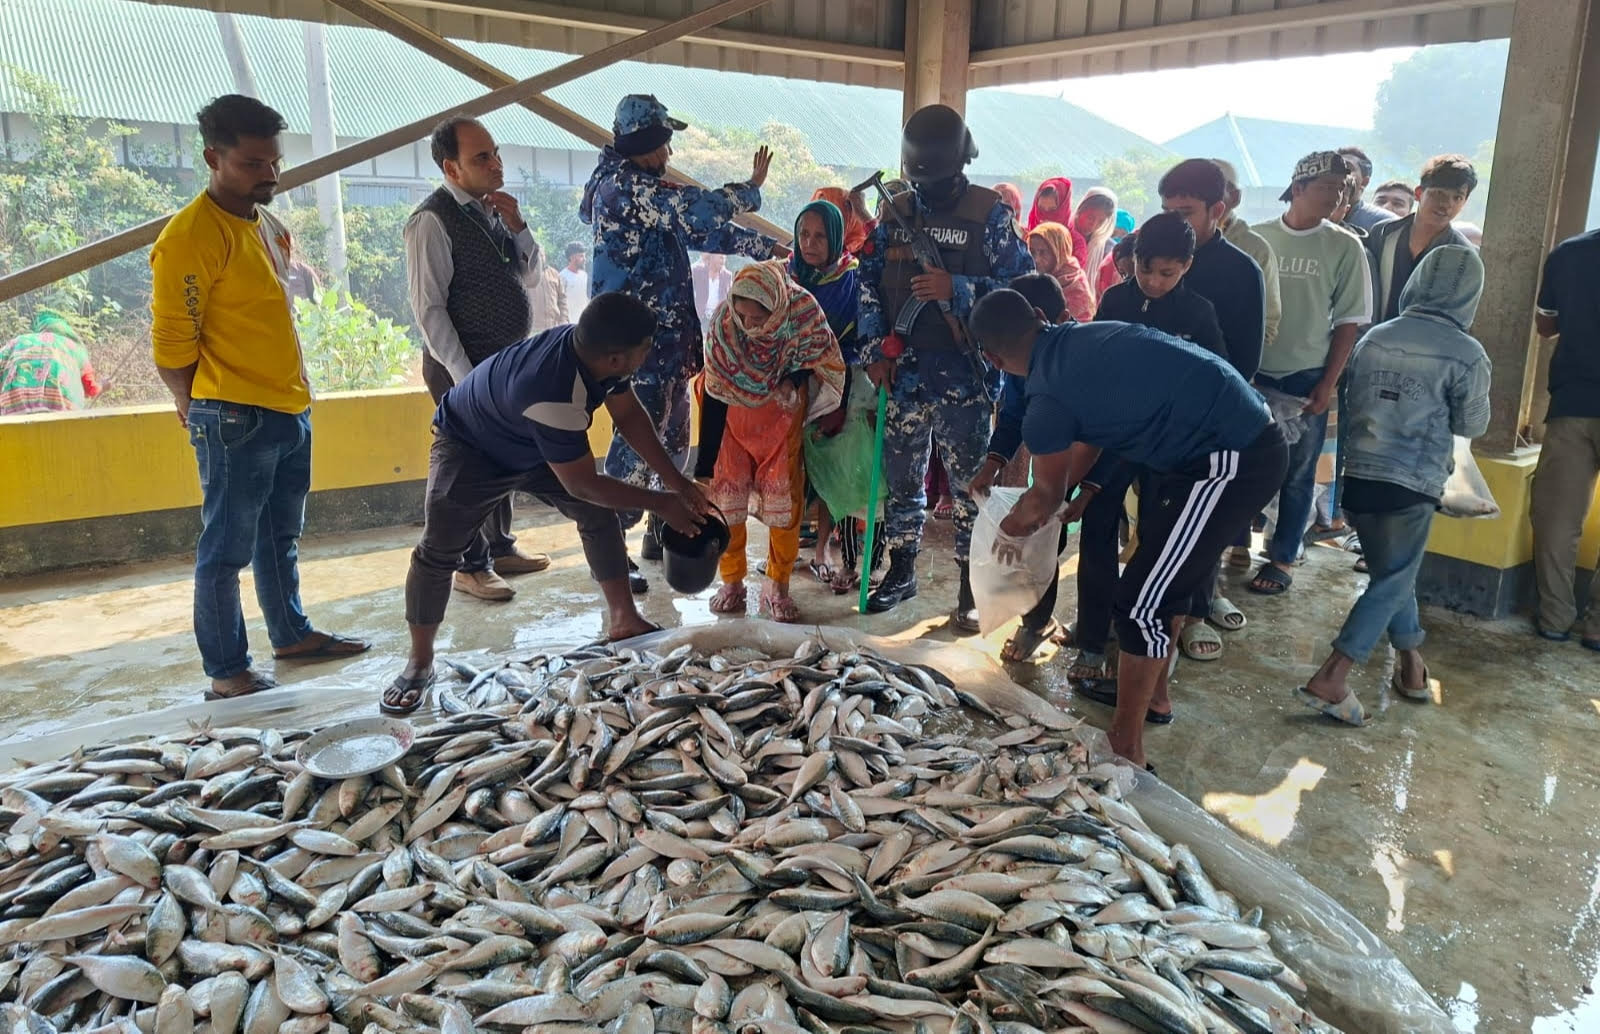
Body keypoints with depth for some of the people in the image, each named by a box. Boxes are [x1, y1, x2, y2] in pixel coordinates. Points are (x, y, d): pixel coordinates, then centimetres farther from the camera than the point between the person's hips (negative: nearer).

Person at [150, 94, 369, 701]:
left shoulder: (268, 224, 14)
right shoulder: (191, 235, -14)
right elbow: (171, 343, -13)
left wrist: (293, 394, 16)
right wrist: (207, 412, -2)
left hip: (291, 411, 9)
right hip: (235, 421, -8)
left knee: (281, 538, 19)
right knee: (227, 548, 0)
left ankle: (291, 634, 33)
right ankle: (226, 673, 9)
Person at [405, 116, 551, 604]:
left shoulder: (494, 209, 9)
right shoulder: (433, 220, -15)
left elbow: (531, 278, 12)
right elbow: (428, 307, -17)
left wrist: (518, 226, -5)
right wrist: (465, 377, -19)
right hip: (463, 366, -8)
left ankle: (500, 548, 32)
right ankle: (471, 566, 13)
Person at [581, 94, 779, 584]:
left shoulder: (626, 185, 17)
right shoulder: (631, 187, -15)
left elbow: (697, 230, 18)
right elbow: (703, 211, -22)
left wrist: (767, 247, 16)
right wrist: (751, 188, -1)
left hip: (663, 332, 10)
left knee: (672, 432, 16)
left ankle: (661, 531, 27)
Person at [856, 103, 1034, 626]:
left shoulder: (990, 215, -2)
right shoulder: (898, 212, 11)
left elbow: (1020, 285, -7)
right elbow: (869, 282, 11)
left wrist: (956, 288, -19)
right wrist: (875, 349, 1)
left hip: (964, 374, -4)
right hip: (904, 371, 4)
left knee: (970, 480, 0)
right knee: (901, 476, 13)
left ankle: (971, 585, 11)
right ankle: (901, 570, 29)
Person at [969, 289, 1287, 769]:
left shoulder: (1046, 401, -15)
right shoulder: (1084, 337, 9)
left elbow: (1047, 498, 5)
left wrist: (1010, 527, 24)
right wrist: (1080, 491, 37)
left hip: (1231, 462, -10)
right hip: (1253, 434, 10)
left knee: (1142, 603, -3)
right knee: (1165, 572, 24)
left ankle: (1126, 749, 8)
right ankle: (1153, 692, 41)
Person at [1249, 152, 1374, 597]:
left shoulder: (1344, 247, 0)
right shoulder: (1256, 237, 0)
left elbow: (1348, 322, 1)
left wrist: (1328, 384, -5)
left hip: (1305, 378, 0)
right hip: (1251, 373, 0)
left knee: (1296, 475, 7)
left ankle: (1282, 559, 19)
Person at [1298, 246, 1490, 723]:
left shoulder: (1374, 337, 4)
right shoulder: (1467, 353, -7)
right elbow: (1472, 424, 4)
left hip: (1358, 477, 5)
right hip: (1411, 486, -5)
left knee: (1391, 574, 21)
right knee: (1391, 583, 4)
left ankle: (1411, 662, 31)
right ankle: (1330, 679, -6)